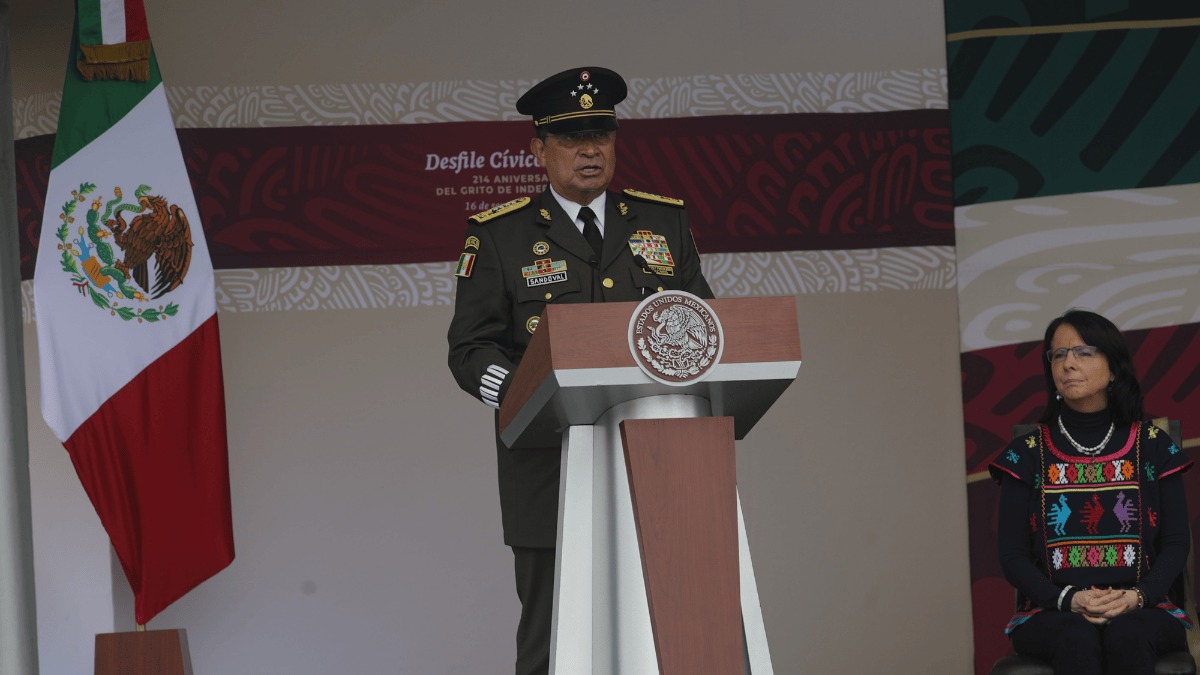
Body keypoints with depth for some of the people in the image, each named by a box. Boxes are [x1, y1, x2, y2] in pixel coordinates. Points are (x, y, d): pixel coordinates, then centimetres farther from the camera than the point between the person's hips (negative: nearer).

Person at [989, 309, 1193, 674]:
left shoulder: (1153, 447, 7)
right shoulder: (1026, 455, 6)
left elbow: (1176, 543, 5)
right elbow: (1012, 555, 3)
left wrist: (1136, 597, -15)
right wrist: (1069, 600, -16)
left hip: (1141, 611, 0)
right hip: (1052, 613, 0)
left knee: (1126, 635, -35)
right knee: (1076, 638, -35)